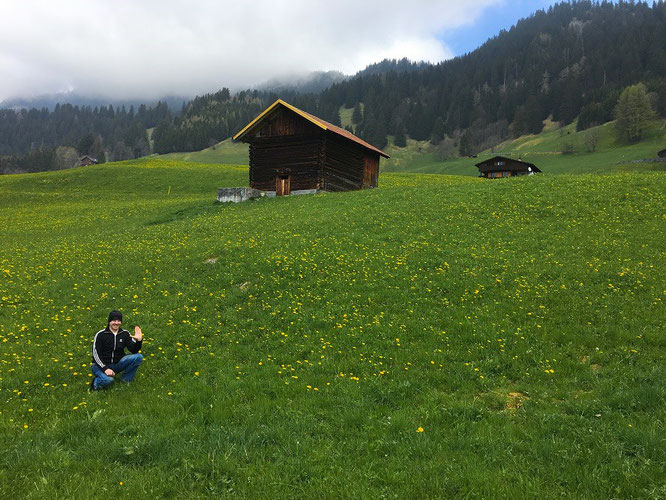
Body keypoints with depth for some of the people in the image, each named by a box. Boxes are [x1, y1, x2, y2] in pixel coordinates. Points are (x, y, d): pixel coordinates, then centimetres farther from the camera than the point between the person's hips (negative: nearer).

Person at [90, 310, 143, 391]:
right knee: (108, 380, -37)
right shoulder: (100, 335, -9)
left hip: (117, 364, 4)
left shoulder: (125, 334, 2)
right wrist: (105, 369, -23)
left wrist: (139, 341, -23)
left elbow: (134, 350, -2)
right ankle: (96, 382, -2)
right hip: (101, 365, -4)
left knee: (139, 357, -19)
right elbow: (96, 355, -12)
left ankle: (126, 379, -6)